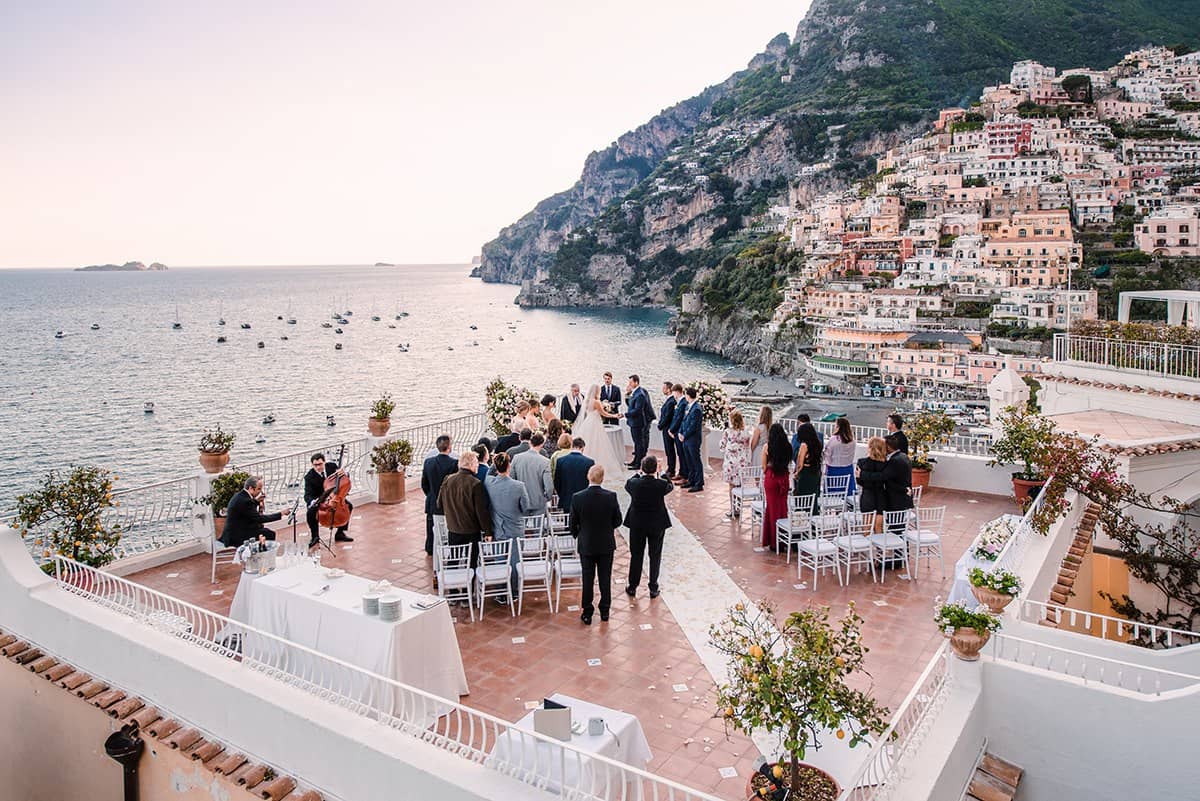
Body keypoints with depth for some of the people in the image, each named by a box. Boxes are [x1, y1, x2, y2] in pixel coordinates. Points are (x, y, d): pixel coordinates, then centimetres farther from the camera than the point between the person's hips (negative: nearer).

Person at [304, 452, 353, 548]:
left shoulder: (332, 466, -12)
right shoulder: (309, 477, -21)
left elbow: (345, 480, 0)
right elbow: (307, 495, -27)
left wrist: (343, 474, -25)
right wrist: (312, 502, -51)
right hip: (318, 499, -3)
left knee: (349, 505, -17)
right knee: (310, 512, -31)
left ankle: (340, 533, -1)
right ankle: (315, 536, -6)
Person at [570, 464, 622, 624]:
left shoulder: (577, 498, -16)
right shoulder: (611, 497, -16)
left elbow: (573, 524, -7)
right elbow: (617, 521, -5)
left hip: (586, 545, 0)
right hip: (606, 545, 0)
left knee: (587, 579, 11)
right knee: (605, 578, 14)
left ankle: (587, 613, 18)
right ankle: (604, 611, 25)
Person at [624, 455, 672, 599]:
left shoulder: (634, 483, -16)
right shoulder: (661, 485, -19)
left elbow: (627, 485, 9)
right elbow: (671, 486, 5)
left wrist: (640, 474, 16)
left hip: (637, 525, 1)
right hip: (657, 525, -1)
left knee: (636, 556, 15)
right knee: (655, 557, 13)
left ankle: (632, 587, 24)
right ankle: (653, 588, 19)